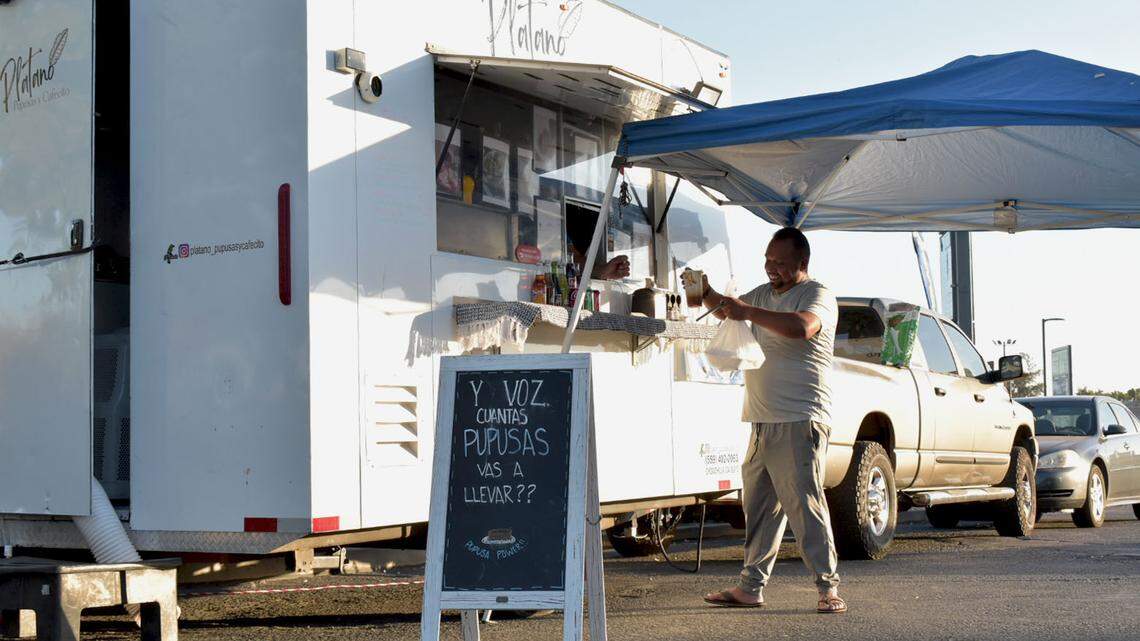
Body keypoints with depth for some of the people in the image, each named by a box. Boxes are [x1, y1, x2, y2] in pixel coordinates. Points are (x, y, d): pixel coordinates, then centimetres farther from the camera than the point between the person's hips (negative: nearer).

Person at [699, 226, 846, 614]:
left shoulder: (817, 295, -5)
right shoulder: (763, 293, 20)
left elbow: (801, 326, -27)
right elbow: (725, 308, 32)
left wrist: (747, 312, -22)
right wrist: (705, 293, 8)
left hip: (799, 422, -8)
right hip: (762, 422, 8)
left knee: (804, 504, -10)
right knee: (757, 508, 10)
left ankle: (829, 587, -5)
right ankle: (750, 587, 16)